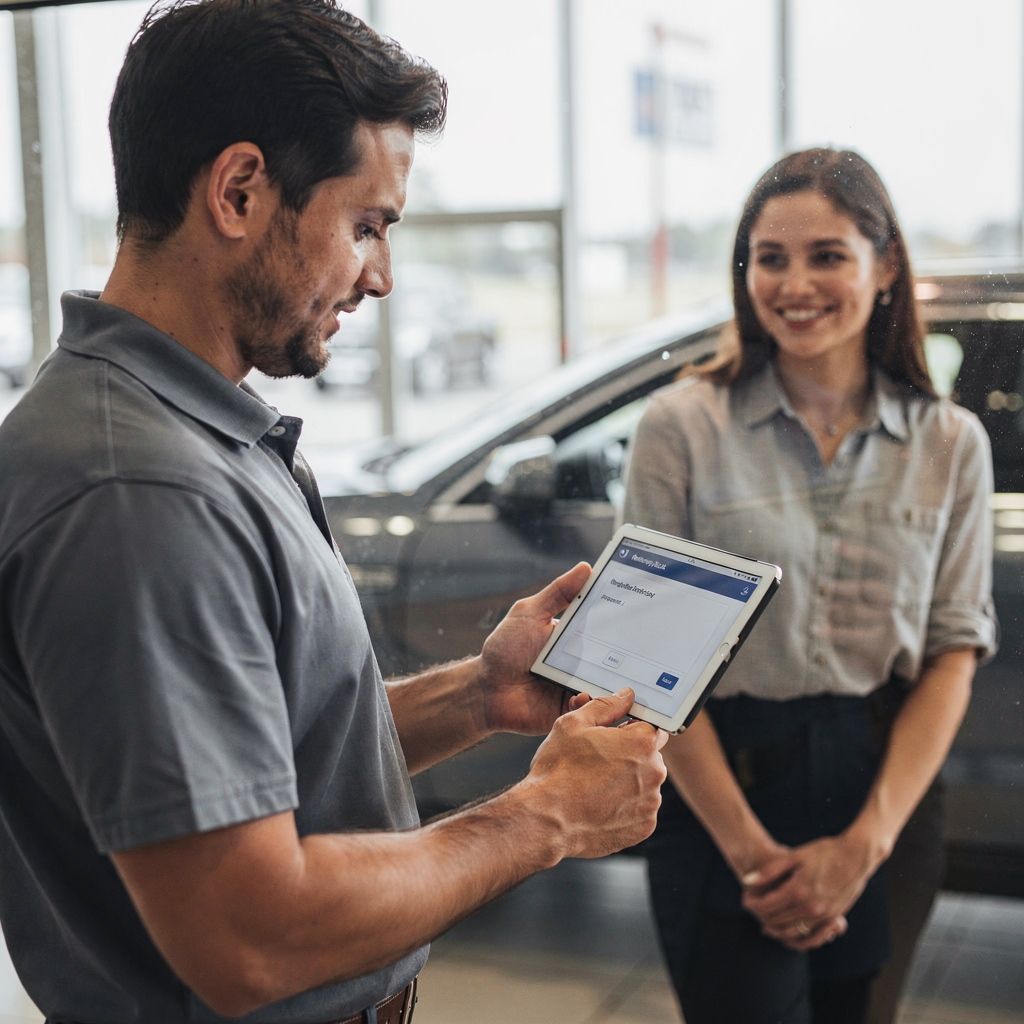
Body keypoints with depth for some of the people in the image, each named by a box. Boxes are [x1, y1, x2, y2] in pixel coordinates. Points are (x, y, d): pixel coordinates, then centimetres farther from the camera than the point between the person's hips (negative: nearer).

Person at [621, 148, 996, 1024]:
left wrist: (864, 844, -10)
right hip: (723, 795, -3)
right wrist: (751, 847, -12)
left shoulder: (951, 443, 2)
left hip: (887, 794, 3)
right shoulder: (683, 425, -6)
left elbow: (954, 652, -1)